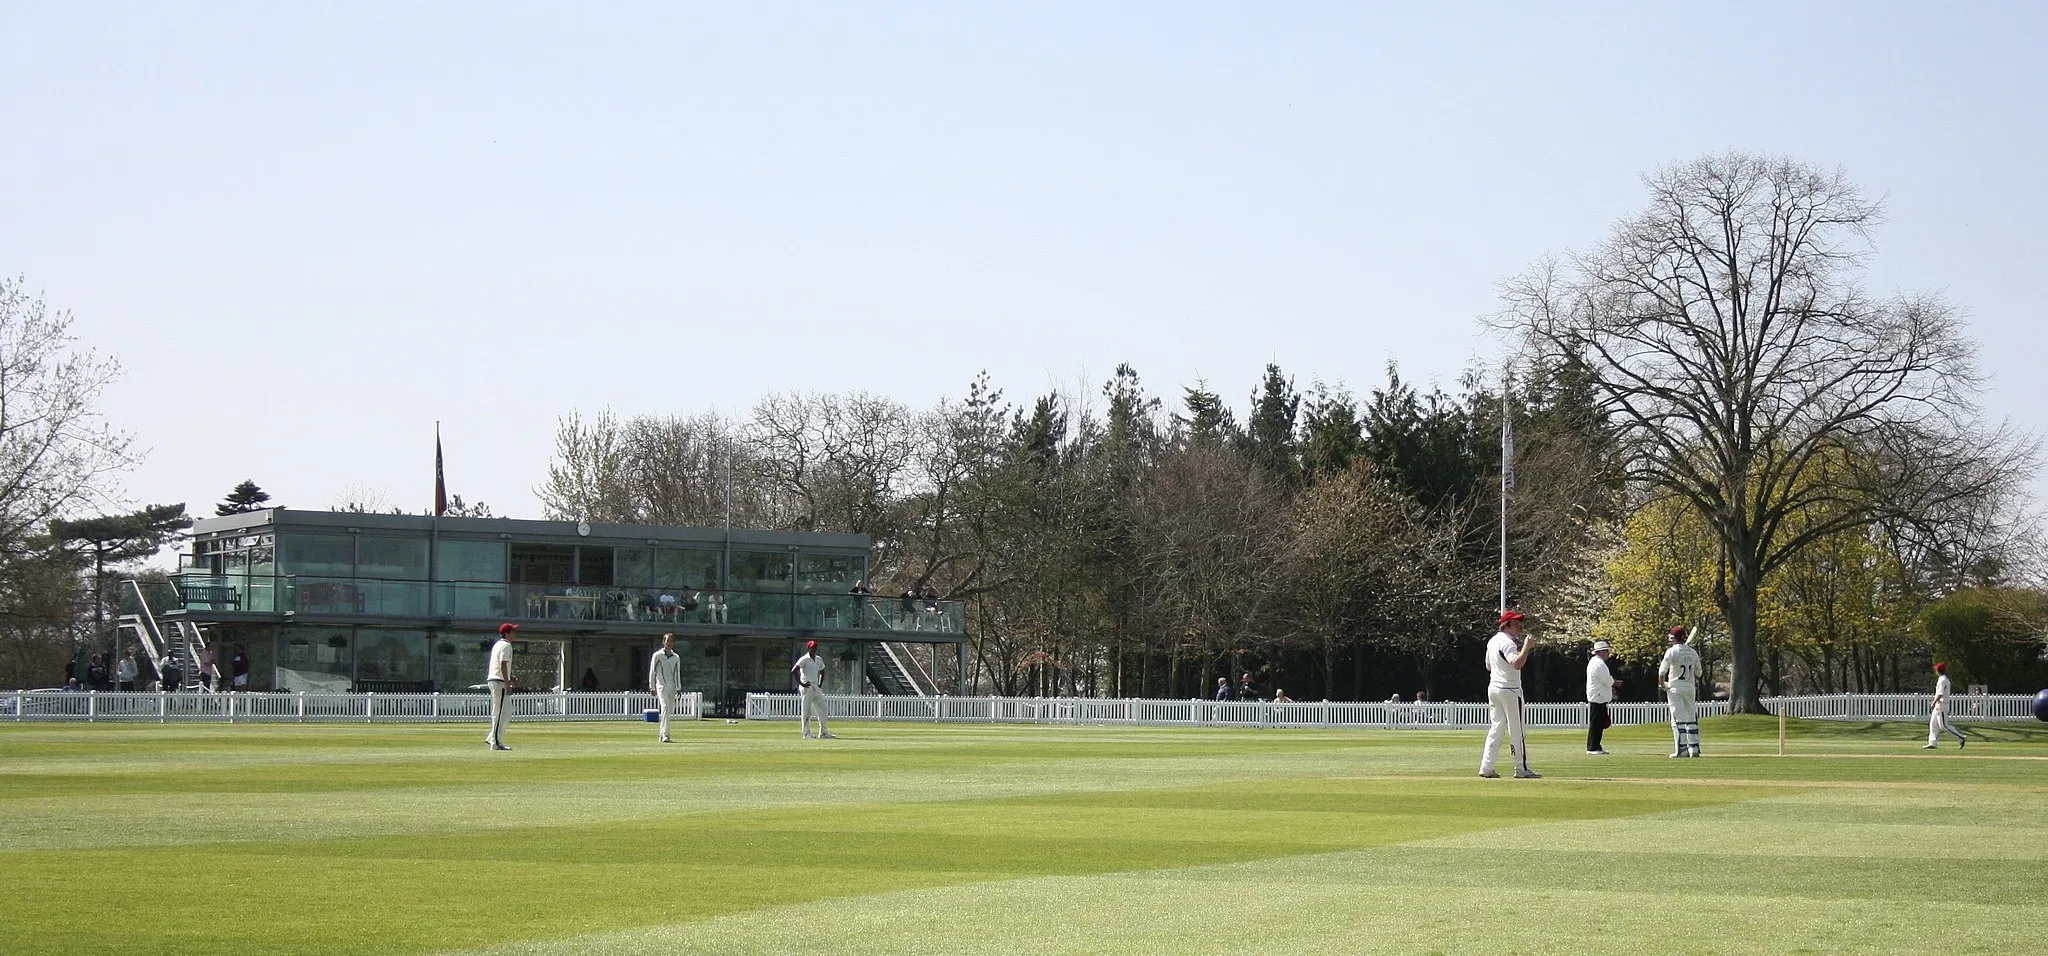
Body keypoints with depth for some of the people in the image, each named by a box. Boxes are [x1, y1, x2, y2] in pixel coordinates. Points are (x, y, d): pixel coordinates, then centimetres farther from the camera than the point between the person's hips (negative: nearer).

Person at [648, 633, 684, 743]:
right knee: (665, 707, -19)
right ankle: (665, 735, -26)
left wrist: (678, 688, 11)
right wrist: (652, 687, -3)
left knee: (670, 711, 5)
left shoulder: (676, 657, 15)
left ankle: (662, 735, 14)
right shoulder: (657, 655, 1)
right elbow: (652, 672, 2)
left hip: (672, 686, 5)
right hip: (661, 685, -5)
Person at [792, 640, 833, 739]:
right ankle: (807, 732, 2)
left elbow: (822, 672, 27)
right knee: (807, 710, -4)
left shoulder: (819, 659, 13)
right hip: (807, 687, -7)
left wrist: (820, 685, 14)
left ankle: (823, 732, 6)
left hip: (816, 687, 7)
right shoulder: (804, 659, -9)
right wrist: (801, 683, -19)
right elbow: (794, 670, -17)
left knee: (822, 708, 3)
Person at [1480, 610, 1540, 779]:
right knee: (1517, 731, -2)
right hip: (1509, 690, -9)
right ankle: (1522, 769, 1)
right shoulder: (1507, 642, -17)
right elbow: (1517, 664, -31)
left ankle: (1486, 767, 5)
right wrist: (1526, 647, -30)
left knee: (1497, 727, 10)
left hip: (1493, 688, 9)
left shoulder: (1492, 641, 13)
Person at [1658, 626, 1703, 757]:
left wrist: (1661, 684, -1)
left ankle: (1681, 749, -10)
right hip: (1690, 687, 5)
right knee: (1691, 718, 10)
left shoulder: (1672, 652, -10)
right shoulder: (1693, 652, 8)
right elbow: (1698, 673, 15)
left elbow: (1662, 670, -16)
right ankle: (1694, 748, 9)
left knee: (1678, 719, -5)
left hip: (1675, 688, -5)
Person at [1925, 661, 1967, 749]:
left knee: (1943, 725, -10)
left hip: (1941, 705, -10)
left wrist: (1934, 702, -18)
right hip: (1939, 705, 10)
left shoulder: (1942, 680, -16)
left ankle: (1961, 738, -8)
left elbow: (1940, 694, -24)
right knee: (1933, 723, 9)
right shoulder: (1944, 679, 16)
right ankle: (1933, 743, 8)